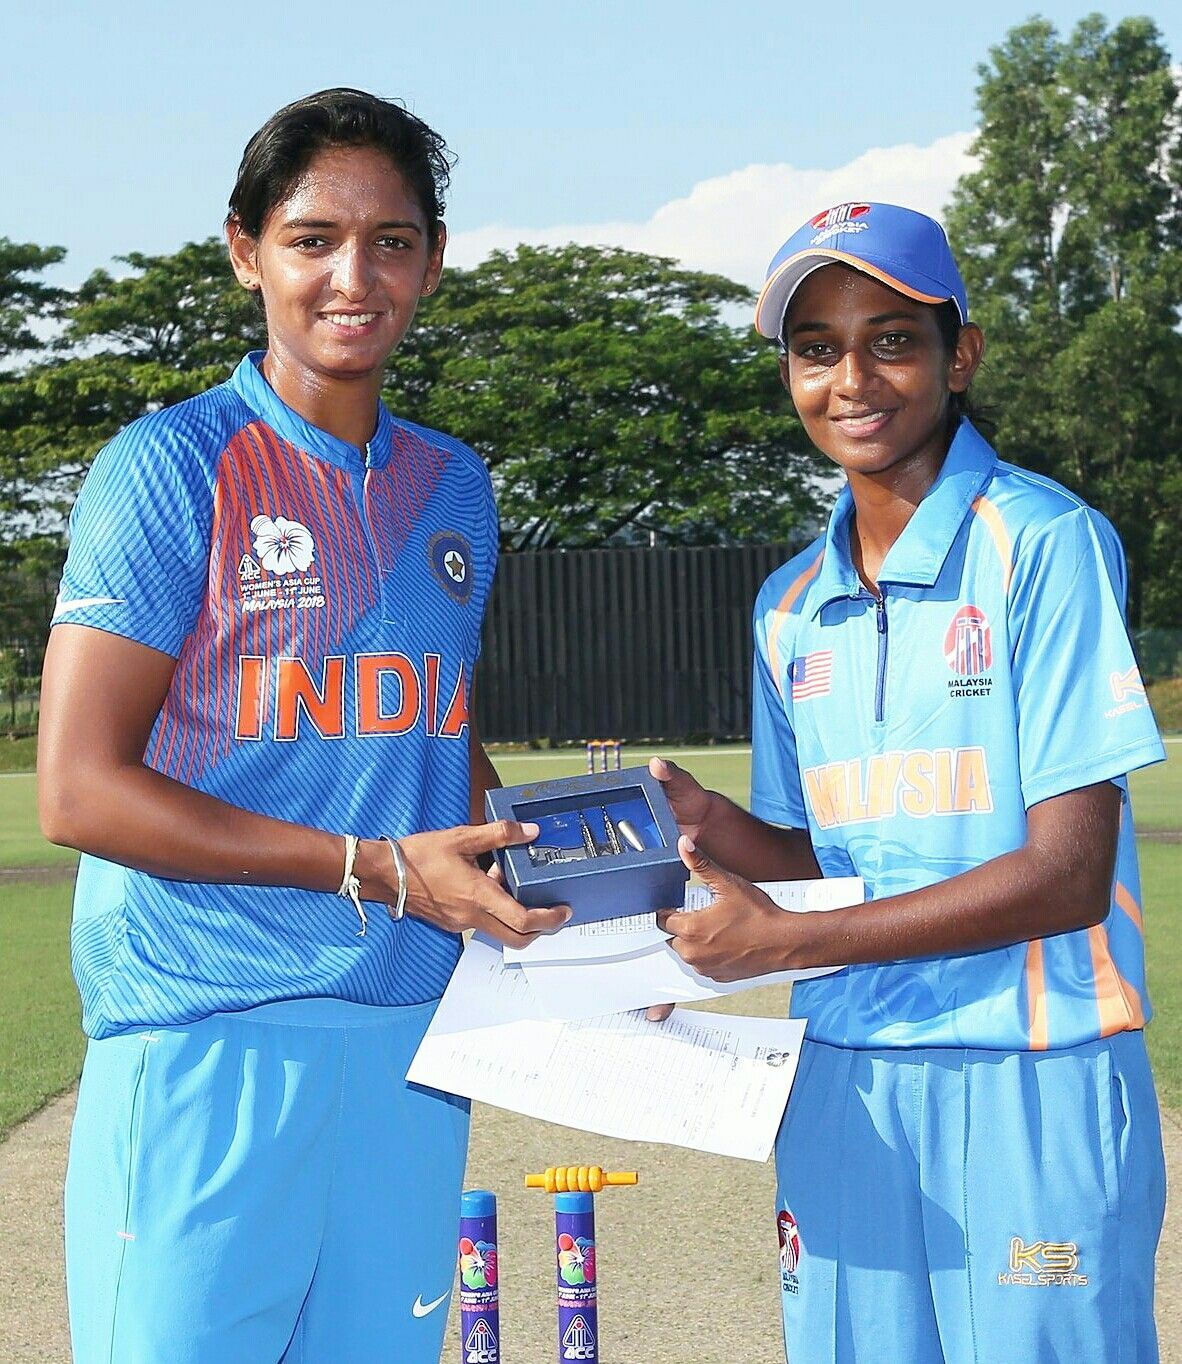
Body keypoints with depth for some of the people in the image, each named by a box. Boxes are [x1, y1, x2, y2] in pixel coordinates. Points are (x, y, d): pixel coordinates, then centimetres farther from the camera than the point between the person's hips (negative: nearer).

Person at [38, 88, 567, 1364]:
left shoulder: (453, 487, 13)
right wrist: (376, 868, -15)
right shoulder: (173, 467, -5)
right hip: (209, 1042, -5)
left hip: (412, 1040, 6)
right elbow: (80, 791, -11)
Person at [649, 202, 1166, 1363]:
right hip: (840, 1084, 5)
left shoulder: (1044, 545, -9)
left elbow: (1068, 874, -14)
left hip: (1032, 1087, -5)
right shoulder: (790, 605, 11)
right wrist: (713, 828, -4)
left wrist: (782, 939, -13)